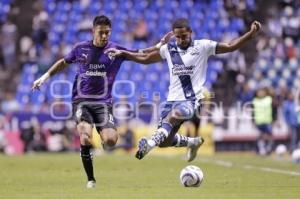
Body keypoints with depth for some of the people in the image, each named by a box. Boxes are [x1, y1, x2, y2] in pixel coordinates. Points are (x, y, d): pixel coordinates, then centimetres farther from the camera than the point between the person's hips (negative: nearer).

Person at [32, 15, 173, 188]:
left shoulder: (116, 50, 2)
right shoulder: (81, 48, 4)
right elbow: (64, 63, 21)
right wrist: (46, 76, 15)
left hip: (103, 102, 0)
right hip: (81, 100, 0)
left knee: (111, 140, -20)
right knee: (86, 136, -25)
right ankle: (91, 179, -10)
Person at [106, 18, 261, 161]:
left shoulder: (202, 47, 0)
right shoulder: (168, 49, 10)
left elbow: (230, 46, -1)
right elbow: (145, 59, 23)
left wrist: (250, 34, -12)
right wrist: (122, 53, 16)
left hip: (192, 99, -5)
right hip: (172, 99, 5)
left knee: (175, 114, -39)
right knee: (164, 142, 2)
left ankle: (150, 143, -49)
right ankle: (193, 142, 28)